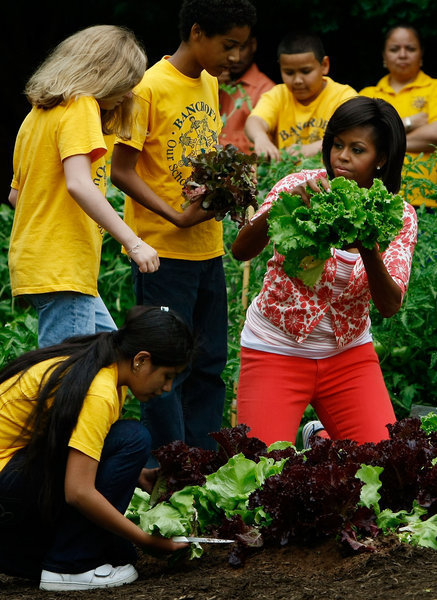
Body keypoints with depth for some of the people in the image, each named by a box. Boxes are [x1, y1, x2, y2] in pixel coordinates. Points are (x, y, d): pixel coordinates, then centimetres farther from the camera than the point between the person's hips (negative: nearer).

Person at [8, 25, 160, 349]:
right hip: (62, 270, -10)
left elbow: (16, 193, 22)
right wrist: (133, 242, -24)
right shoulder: (80, 107, -10)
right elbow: (79, 184, -24)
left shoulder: (41, 112, 18)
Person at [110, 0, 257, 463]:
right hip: (163, 250, -8)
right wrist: (177, 217, -21)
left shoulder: (209, 85, 11)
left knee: (209, 363, 10)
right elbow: (121, 171, -14)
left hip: (207, 248, 8)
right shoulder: (151, 88, -13)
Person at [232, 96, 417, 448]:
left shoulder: (399, 216, -5)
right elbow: (241, 251, -21)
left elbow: (390, 306, -17)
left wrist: (368, 250, -36)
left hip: (349, 354, 2)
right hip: (277, 350, -2)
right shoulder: (300, 187, -10)